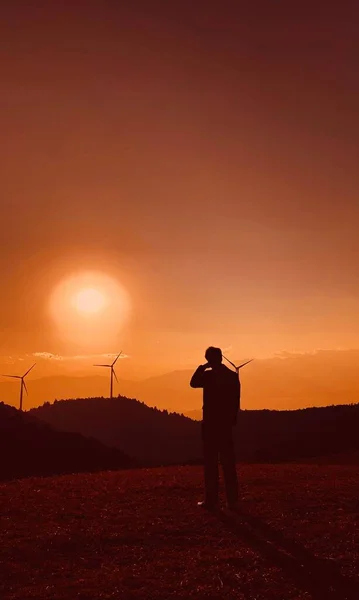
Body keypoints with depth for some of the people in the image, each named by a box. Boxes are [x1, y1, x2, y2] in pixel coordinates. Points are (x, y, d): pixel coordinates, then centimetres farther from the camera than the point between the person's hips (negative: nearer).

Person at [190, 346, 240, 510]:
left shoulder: (208, 375, -11)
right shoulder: (233, 375, 4)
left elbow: (193, 383, 1)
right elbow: (236, 401, 6)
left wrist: (202, 367, 1)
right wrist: (233, 419, 13)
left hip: (211, 423, -4)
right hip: (227, 423, 4)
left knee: (211, 462, 0)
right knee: (228, 462, 9)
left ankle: (212, 500, 0)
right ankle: (232, 500, 10)